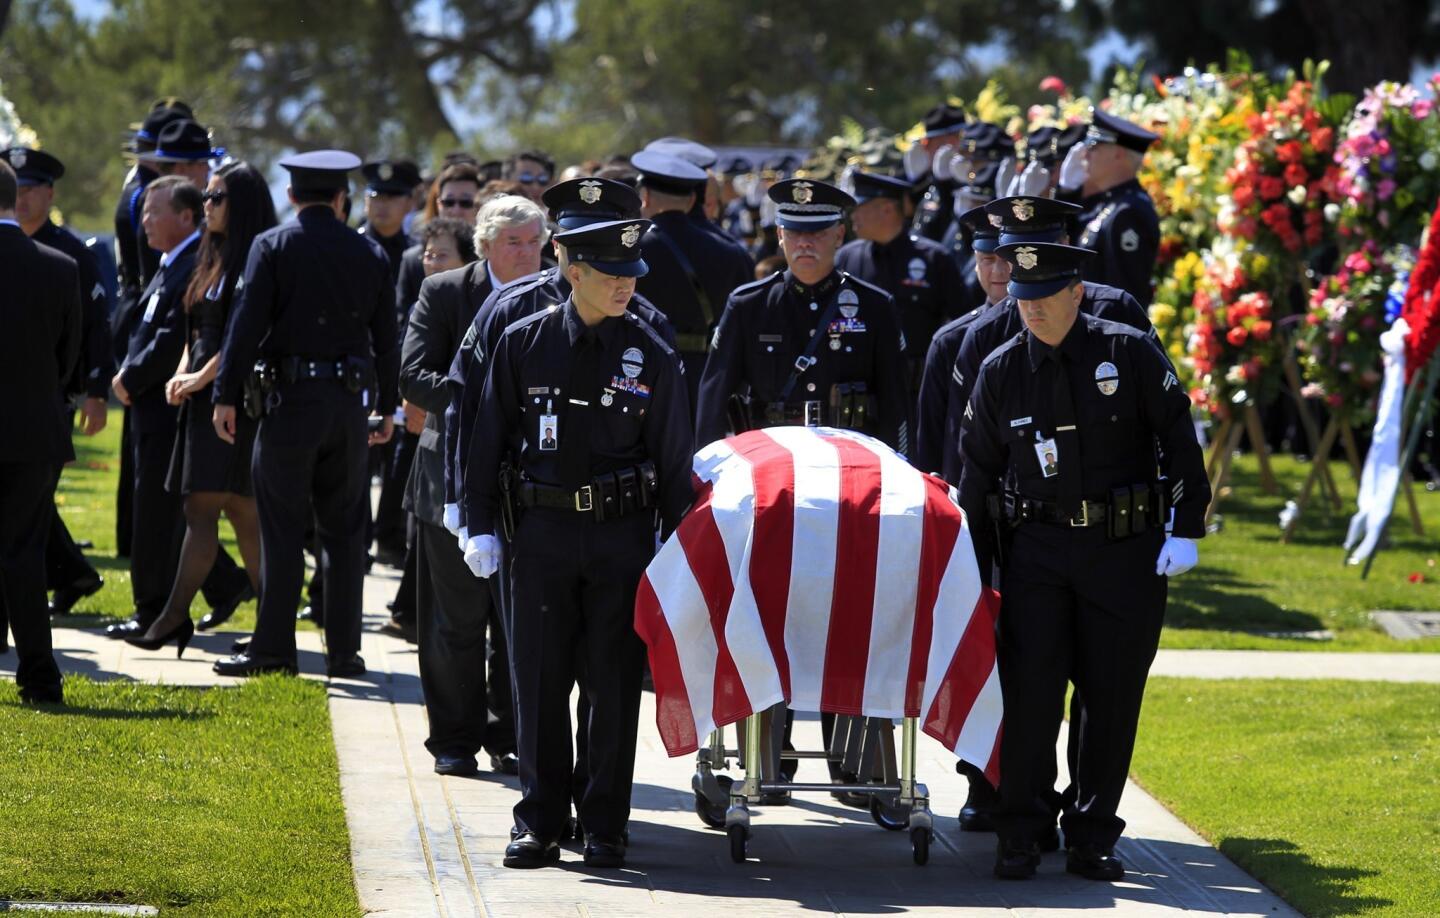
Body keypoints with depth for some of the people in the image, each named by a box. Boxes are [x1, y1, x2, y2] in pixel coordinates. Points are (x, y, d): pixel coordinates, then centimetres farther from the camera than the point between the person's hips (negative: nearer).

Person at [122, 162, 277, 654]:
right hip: (204, 394, 9)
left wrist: (202, 377, -14)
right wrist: (182, 373, 4)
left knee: (202, 506, -12)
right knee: (240, 507, 9)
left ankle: (175, 616, -14)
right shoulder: (214, 257, 17)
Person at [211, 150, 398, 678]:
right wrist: (386, 407, 17)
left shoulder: (272, 247, -4)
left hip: (291, 398, -3)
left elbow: (247, 324, -10)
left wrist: (226, 395, -7)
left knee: (282, 527, 0)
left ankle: (273, 648, 0)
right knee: (344, 529, 9)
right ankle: (344, 648, 10)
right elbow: (386, 337, 9)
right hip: (350, 401, 3)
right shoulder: (370, 254, 6)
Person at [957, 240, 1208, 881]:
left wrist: (1185, 529, -5)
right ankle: (1020, 838, 0)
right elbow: (976, 473, 11)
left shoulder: (1129, 352, -3)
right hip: (1036, 547, 1)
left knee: (1113, 696, 2)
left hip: (1126, 550, -1)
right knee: (1029, 690, -7)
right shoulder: (1001, 371, 3)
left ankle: (1092, 839, 11)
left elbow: (1180, 439, 1)